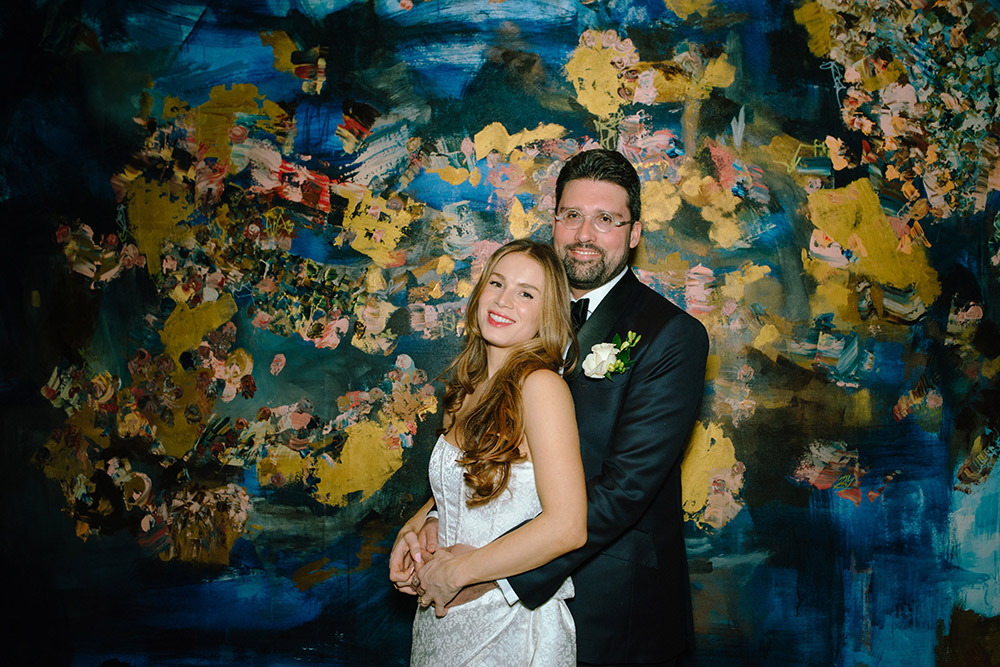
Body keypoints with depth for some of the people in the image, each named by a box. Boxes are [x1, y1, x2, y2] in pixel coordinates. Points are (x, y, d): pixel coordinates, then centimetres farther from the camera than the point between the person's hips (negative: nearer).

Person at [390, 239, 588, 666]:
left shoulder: (540, 384, -19)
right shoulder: (470, 389, 3)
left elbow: (566, 526, -26)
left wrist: (455, 573, -18)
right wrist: (412, 529, 0)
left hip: (509, 630, -7)